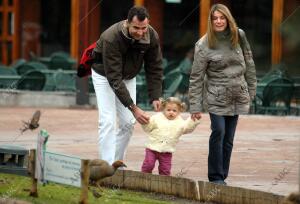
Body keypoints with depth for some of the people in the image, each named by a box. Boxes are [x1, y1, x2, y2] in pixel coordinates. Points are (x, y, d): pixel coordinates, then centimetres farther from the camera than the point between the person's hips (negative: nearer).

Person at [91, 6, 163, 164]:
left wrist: (155, 97, -23)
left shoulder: (152, 37, -23)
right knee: (108, 121, -16)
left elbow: (154, 69, -11)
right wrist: (133, 108, -41)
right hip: (105, 75, -5)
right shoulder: (111, 38, -38)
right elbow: (114, 78, -38)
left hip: (128, 77, 5)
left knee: (128, 122, 0)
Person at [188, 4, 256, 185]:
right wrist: (195, 107, -9)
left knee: (229, 138, 5)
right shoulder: (203, 45, -10)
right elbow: (196, 78, -8)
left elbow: (249, 64, 10)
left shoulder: (239, 36, 0)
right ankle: (216, 177, -7)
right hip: (216, 97, -4)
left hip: (237, 96, 4)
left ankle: (222, 176, 13)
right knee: (218, 132, -15)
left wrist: (251, 90, 10)